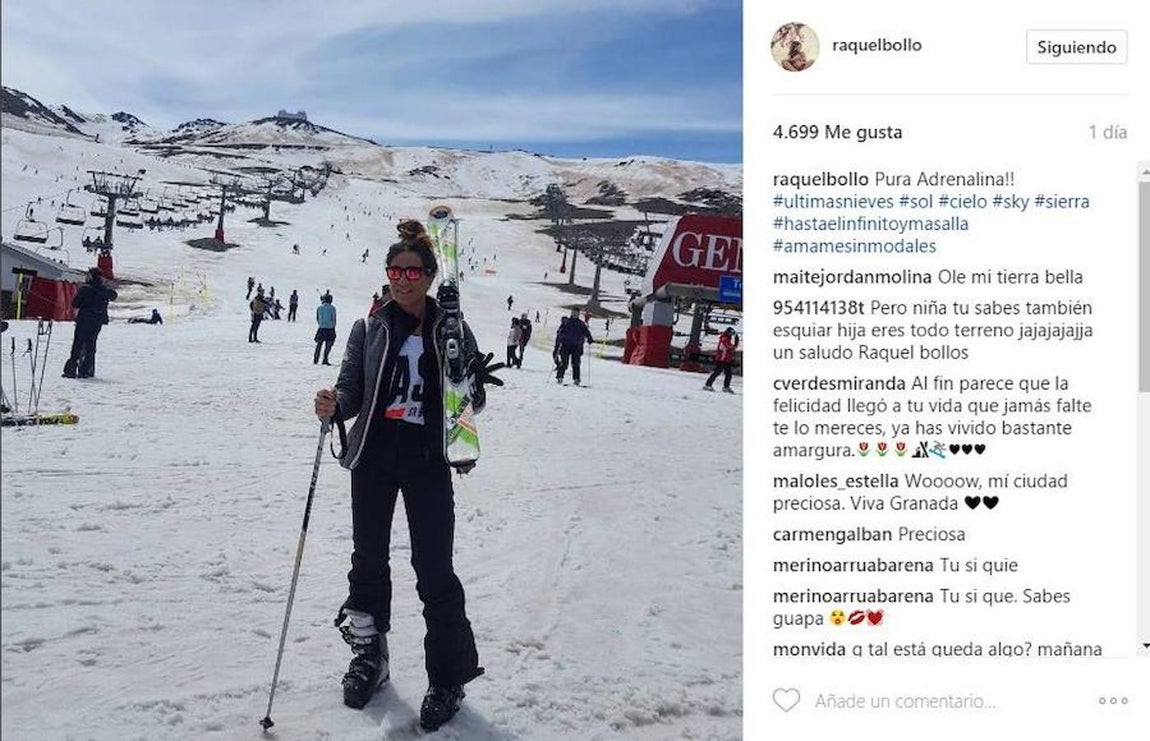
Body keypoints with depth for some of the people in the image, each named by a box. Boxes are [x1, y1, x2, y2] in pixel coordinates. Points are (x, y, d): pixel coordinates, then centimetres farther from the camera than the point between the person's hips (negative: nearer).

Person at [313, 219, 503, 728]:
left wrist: (476, 385, -18)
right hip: (373, 457, 2)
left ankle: (448, 676, 11)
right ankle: (369, 653, 35)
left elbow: (468, 403, 5)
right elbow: (351, 389, 5)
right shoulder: (369, 328, 4)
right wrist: (333, 404, -18)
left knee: (434, 570, -3)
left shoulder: (451, 329, 2)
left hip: (428, 461, -2)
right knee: (369, 559, 13)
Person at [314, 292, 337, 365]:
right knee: (328, 345, 4)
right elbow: (334, 319, -4)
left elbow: (317, 319, 10)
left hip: (321, 329, 3)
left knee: (319, 344, 13)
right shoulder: (332, 307, -7)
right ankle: (325, 360, -1)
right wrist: (333, 327, 8)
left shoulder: (319, 307, 4)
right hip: (330, 329, -3)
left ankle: (315, 360, 13)